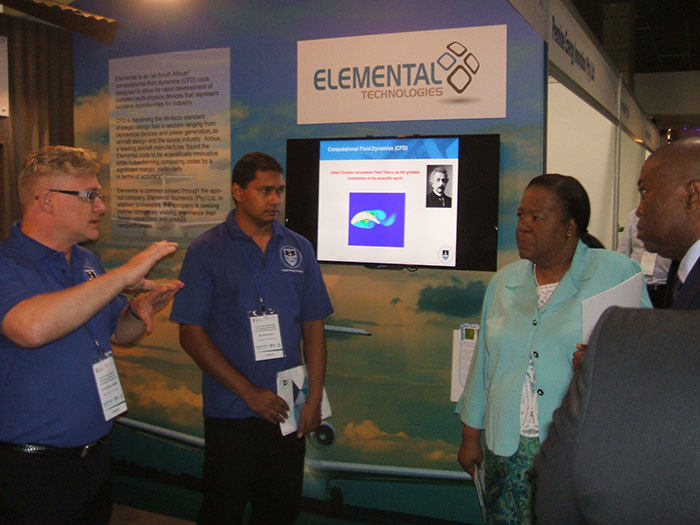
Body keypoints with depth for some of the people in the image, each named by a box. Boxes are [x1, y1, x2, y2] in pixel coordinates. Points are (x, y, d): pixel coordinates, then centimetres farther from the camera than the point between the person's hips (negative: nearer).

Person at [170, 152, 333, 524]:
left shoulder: (299, 249, 5)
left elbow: (313, 328, 7)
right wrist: (249, 392, -12)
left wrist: (314, 398, -2)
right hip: (231, 411, -3)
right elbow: (191, 335, -8)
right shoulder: (207, 251, -5)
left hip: (289, 410, 3)